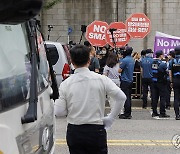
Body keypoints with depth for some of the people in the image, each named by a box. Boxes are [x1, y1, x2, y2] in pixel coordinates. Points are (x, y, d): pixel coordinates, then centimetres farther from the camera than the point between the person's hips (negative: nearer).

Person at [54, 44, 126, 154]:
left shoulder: (66, 84, -5)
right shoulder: (101, 79, -6)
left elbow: (59, 112, -5)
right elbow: (121, 97, -9)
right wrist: (111, 118, 0)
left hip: (74, 132, 1)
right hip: (96, 130, -1)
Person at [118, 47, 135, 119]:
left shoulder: (125, 60, -17)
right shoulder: (132, 60, 10)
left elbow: (119, 70, -14)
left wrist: (120, 66, 4)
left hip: (125, 81, -8)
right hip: (130, 80, 8)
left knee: (125, 98, -5)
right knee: (129, 97, 13)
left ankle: (126, 114, -3)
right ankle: (128, 113, 18)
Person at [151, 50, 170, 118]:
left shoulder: (152, 62, 1)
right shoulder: (162, 64, -16)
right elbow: (166, 73, -13)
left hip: (154, 82, 6)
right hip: (161, 82, -6)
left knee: (154, 98, 10)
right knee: (162, 98, 2)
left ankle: (154, 112, 14)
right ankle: (162, 113, 3)